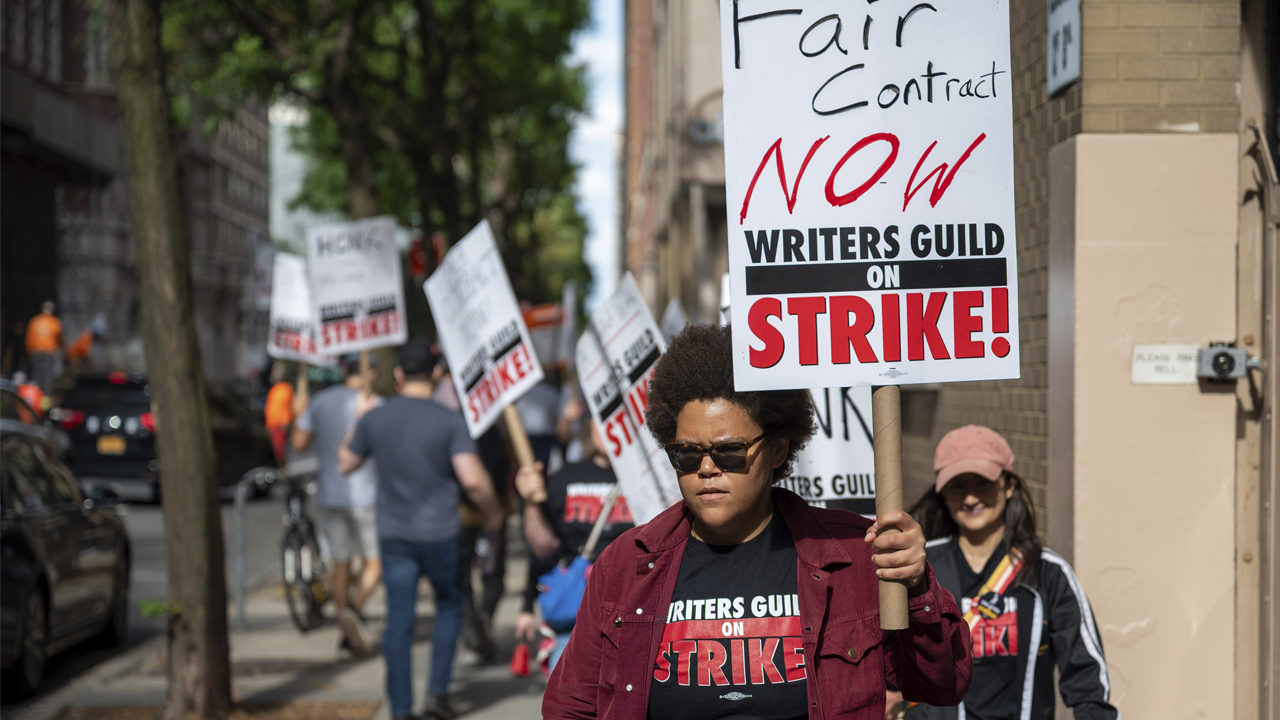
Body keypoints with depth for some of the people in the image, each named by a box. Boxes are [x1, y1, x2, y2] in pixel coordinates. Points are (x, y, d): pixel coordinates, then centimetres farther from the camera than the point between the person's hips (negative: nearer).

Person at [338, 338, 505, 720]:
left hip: (393, 535, 2)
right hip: (439, 535, -2)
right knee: (449, 605, 20)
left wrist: (359, 422, 26)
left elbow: (345, 463, 12)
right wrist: (492, 513, -4)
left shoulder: (375, 418, -3)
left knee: (399, 622, 6)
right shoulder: (450, 421, -12)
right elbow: (472, 479, -21)